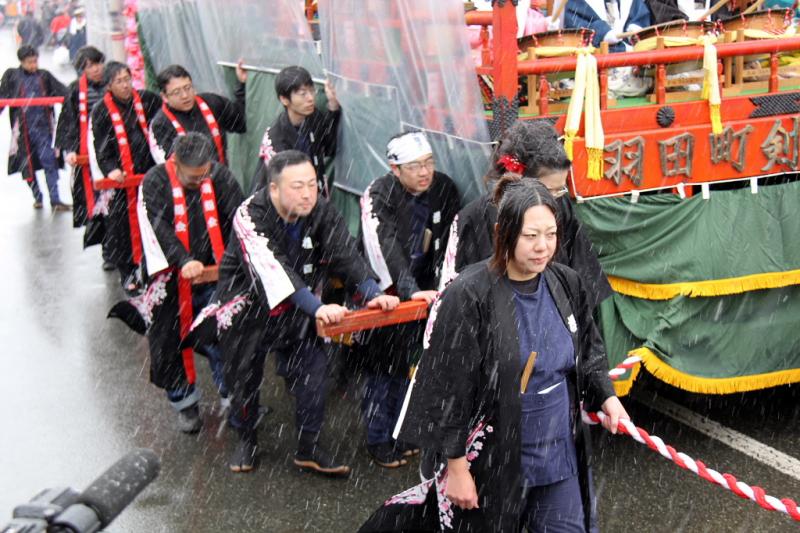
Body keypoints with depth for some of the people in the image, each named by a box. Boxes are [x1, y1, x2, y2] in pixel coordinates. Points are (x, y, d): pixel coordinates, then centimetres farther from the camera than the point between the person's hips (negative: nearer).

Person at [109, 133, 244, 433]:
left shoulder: (219, 177, -3)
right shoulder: (155, 183, -9)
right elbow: (158, 228, -21)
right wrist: (183, 261, -35)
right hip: (172, 282, -1)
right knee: (173, 341, 7)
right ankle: (185, 402, 26)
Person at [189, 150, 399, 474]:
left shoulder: (322, 213, -12)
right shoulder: (250, 216, -27)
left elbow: (346, 255, -23)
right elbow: (271, 269, -41)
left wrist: (372, 293, -42)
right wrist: (317, 307, -53)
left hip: (296, 312, 3)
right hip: (247, 309, -3)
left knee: (313, 368, -7)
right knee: (243, 378, 10)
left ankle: (308, 448, 10)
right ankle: (246, 441, 36)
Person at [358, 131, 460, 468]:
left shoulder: (444, 189, -6)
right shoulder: (378, 196, -20)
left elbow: (450, 242, -3)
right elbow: (385, 249, -32)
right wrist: (410, 291, -44)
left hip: (421, 291, 5)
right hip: (382, 292, -4)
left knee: (406, 364, 13)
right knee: (383, 367, 0)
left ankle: (397, 433, 28)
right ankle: (378, 440, 15)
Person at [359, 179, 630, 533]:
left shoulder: (567, 284, -2)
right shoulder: (468, 296, -19)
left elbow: (588, 351, 14)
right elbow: (450, 390, -16)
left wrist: (605, 396, -2)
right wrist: (456, 468, -13)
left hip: (561, 453, 5)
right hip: (495, 463, -5)